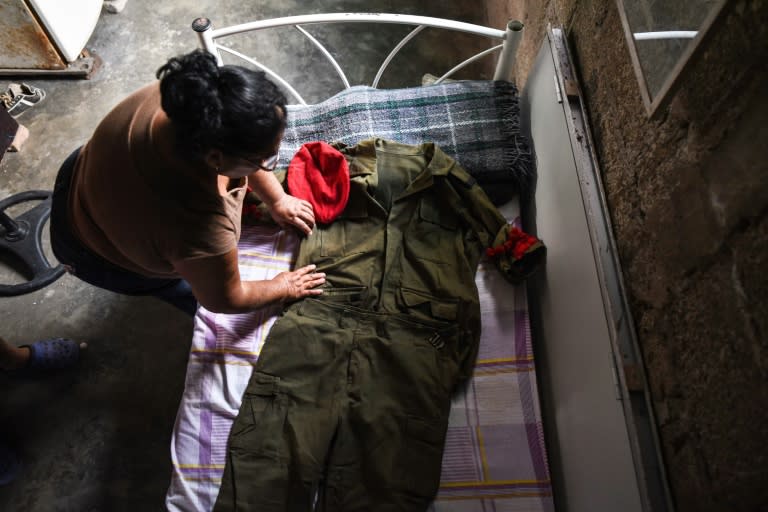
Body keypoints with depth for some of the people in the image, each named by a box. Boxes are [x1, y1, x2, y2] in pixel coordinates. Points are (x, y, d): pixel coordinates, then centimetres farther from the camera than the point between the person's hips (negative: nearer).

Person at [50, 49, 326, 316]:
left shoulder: (186, 96, -31)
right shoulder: (201, 231, -47)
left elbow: (242, 148, -8)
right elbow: (223, 300, -26)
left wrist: (276, 200, -2)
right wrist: (282, 288, -10)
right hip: (94, 252, -5)